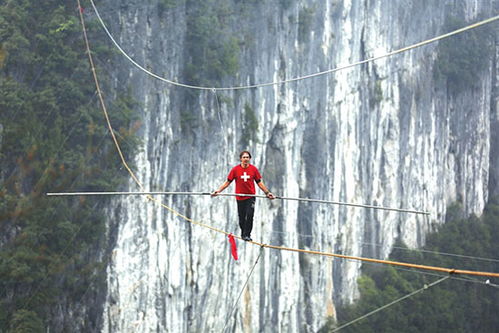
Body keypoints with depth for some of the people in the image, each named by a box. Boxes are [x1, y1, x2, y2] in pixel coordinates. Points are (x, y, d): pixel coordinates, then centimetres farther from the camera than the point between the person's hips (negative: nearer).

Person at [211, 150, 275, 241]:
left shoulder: (253, 169, 1)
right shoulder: (235, 169, -2)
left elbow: (259, 182, 10)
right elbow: (227, 182, 3)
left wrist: (267, 192, 7)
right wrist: (218, 191, -4)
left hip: (250, 197, 0)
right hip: (240, 197, 0)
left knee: (249, 215, -13)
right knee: (241, 218, 6)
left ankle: (247, 235, -6)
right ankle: (243, 233, 27)